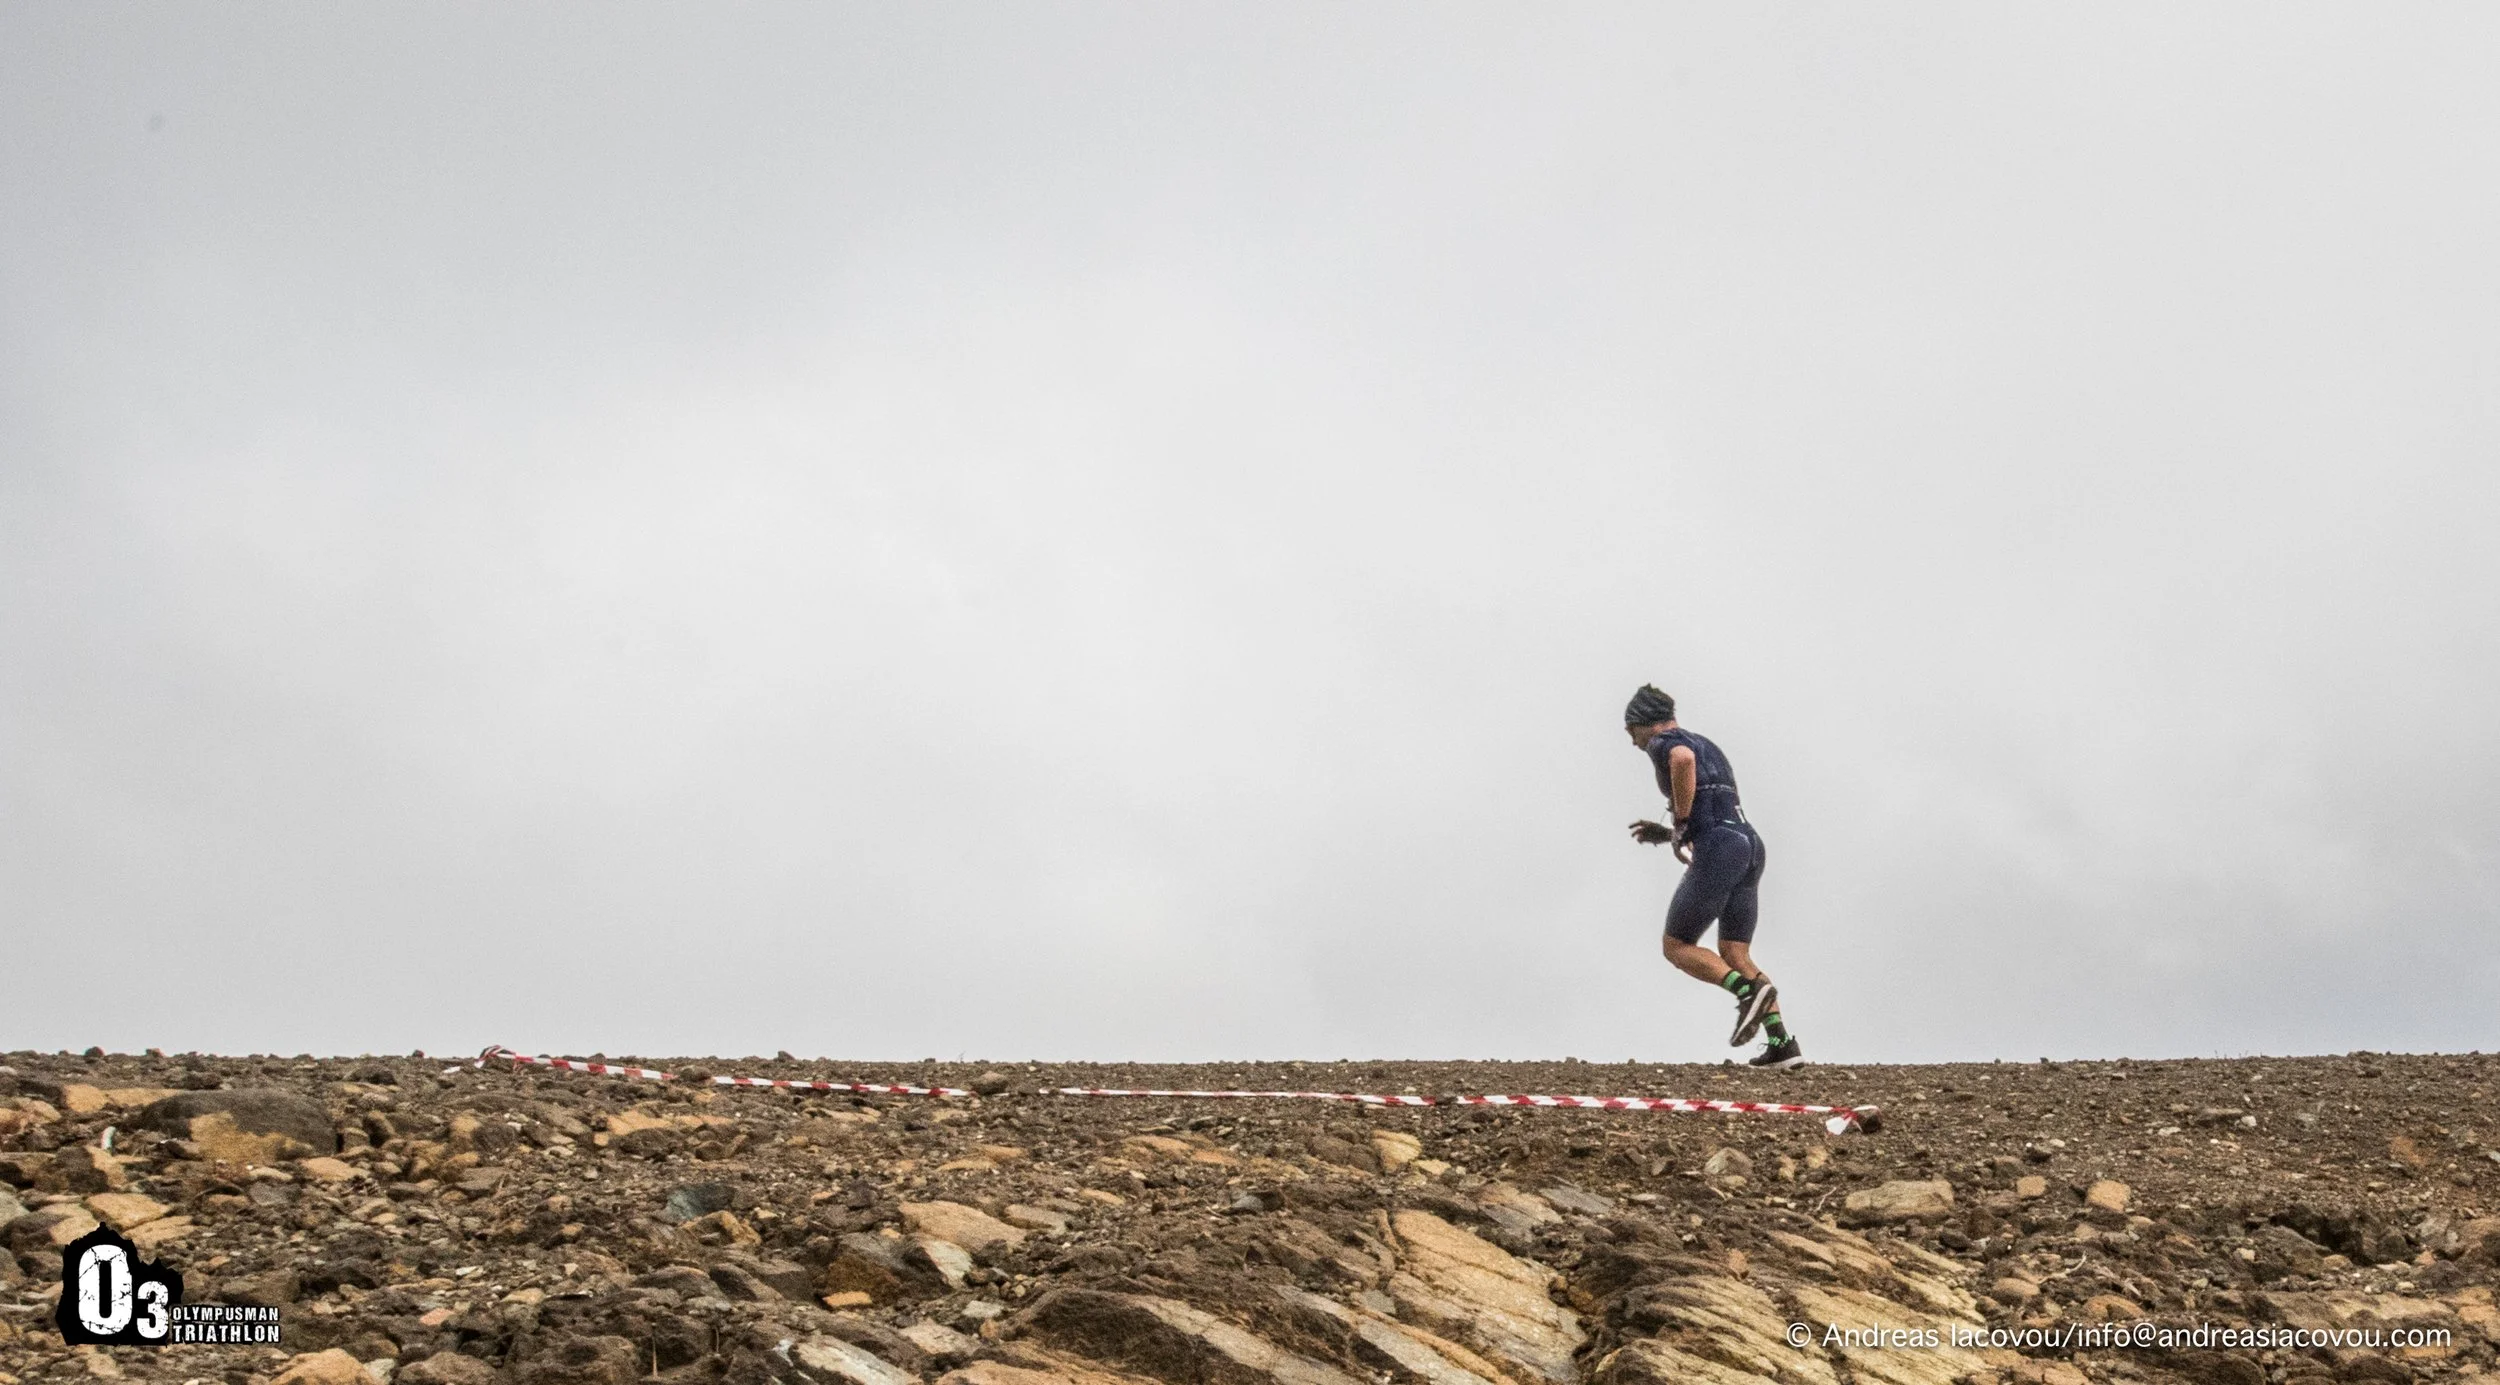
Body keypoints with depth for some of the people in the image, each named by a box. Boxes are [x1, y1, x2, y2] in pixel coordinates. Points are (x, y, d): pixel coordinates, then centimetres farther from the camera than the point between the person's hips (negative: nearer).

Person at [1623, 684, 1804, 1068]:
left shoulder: (1662, 743, 5)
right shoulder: (1708, 748, 32)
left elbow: (1683, 758, -23)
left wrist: (1680, 821, -12)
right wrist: (1667, 835, 30)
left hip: (1717, 851, -8)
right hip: (1750, 846, 8)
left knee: (1677, 947, 2)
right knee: (1734, 958, 10)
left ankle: (1750, 990, -19)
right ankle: (1783, 1044, -4)